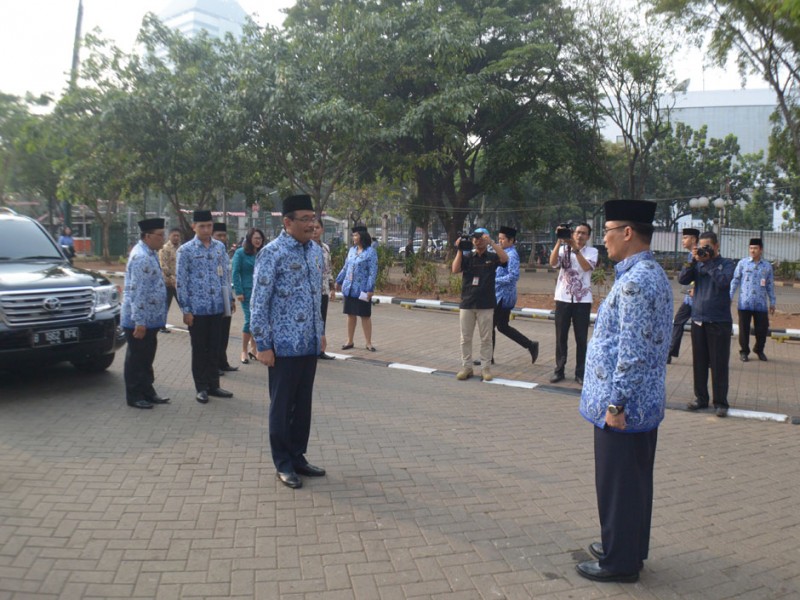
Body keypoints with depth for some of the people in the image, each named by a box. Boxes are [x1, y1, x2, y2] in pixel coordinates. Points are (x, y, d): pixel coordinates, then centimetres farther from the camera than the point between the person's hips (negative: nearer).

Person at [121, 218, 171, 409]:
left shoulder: (150, 254, 10)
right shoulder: (141, 257, -21)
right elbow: (137, 292, -24)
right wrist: (139, 321, -25)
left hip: (150, 319, 10)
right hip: (140, 321, -10)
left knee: (146, 358, 18)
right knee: (136, 358, 3)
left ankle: (147, 392, 29)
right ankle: (134, 396, 15)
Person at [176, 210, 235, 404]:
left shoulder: (220, 247, 6)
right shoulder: (186, 250, -5)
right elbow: (181, 281, -6)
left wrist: (230, 299, 11)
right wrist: (186, 309, -9)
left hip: (217, 307, 4)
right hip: (197, 308, -4)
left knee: (214, 348, 12)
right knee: (199, 350, 7)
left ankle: (213, 385, 23)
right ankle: (201, 388, 18)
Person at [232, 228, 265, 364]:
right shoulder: (240, 253, -2)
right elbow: (235, 273, -5)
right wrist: (238, 292, -11)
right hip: (247, 292, -4)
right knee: (250, 320, -7)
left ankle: (252, 349, 21)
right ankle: (244, 351, 8)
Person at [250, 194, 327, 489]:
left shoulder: (316, 250, 9)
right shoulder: (272, 253, -12)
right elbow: (259, 302, -12)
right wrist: (263, 345, -14)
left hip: (310, 342, 6)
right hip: (284, 344, -6)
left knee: (303, 403, 15)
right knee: (282, 406, 7)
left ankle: (298, 457, 29)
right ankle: (283, 464, 21)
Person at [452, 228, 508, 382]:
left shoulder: (492, 257, 3)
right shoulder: (467, 256, 5)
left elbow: (505, 258, -17)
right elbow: (455, 270, -9)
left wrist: (491, 243, -22)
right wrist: (460, 250, -14)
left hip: (486, 305, -1)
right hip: (466, 304, 2)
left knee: (486, 338, 4)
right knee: (465, 338, 7)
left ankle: (485, 368, 13)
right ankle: (466, 367, 16)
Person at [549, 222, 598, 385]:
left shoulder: (592, 251, 3)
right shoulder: (563, 249, 4)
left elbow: (587, 267, -16)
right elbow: (553, 263, -15)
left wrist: (575, 249, -23)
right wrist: (559, 241, -21)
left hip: (583, 300, -1)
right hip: (563, 299, 1)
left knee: (581, 338, 4)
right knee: (561, 337, 6)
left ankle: (580, 373, 12)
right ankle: (559, 370, 16)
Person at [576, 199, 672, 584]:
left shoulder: (634, 281, -22)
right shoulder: (654, 275, 11)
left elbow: (632, 351, -25)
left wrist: (615, 403, -20)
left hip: (624, 406, -10)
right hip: (646, 403, 10)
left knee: (617, 484, 4)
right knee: (634, 480, 20)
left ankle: (619, 562, 18)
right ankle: (629, 548, 35)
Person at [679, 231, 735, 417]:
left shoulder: (726, 263, 0)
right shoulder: (697, 264, 8)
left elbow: (723, 281, -18)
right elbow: (682, 280, -3)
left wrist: (708, 262, -15)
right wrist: (693, 260, -12)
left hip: (719, 321, -3)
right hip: (698, 320, 4)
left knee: (719, 364, 0)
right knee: (699, 362, 9)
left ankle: (720, 402, 9)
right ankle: (701, 398, 20)